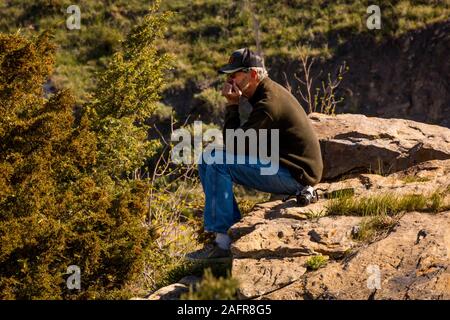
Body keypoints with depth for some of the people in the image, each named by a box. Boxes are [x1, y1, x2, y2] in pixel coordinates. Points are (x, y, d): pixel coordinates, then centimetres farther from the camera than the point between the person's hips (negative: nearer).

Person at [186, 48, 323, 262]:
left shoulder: (269, 104, -23)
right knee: (207, 160, 9)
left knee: (218, 163, -22)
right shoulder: (265, 92, 10)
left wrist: (232, 105, -15)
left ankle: (223, 243, -21)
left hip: (295, 175, -10)